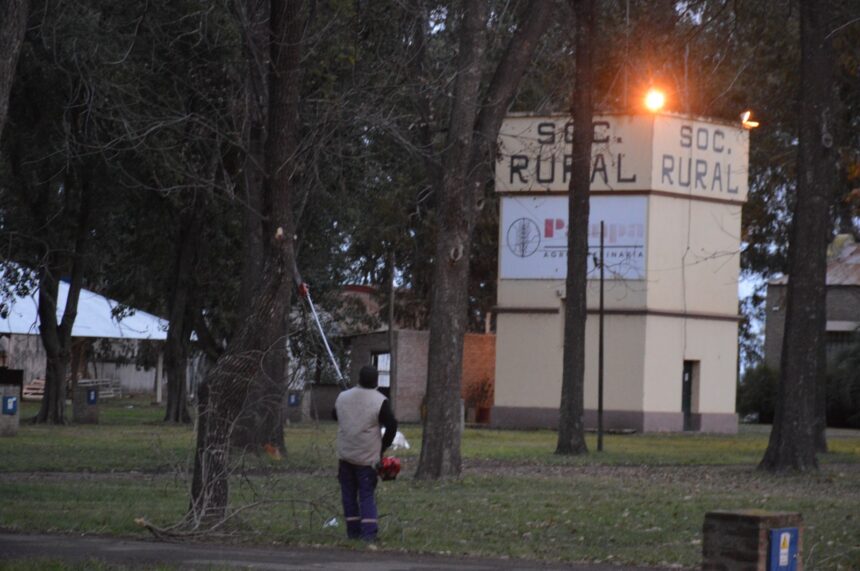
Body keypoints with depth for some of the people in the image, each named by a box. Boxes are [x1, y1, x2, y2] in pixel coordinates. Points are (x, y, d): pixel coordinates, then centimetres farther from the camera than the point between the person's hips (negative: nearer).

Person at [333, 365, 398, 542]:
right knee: (367, 495, 2)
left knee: (349, 494, 12)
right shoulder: (380, 401, -12)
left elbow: (335, 416, 20)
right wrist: (383, 447, 0)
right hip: (368, 457, -3)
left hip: (345, 454, 3)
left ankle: (353, 530, 12)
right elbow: (392, 426, -12)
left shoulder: (342, 397, 3)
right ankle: (369, 531, -9)